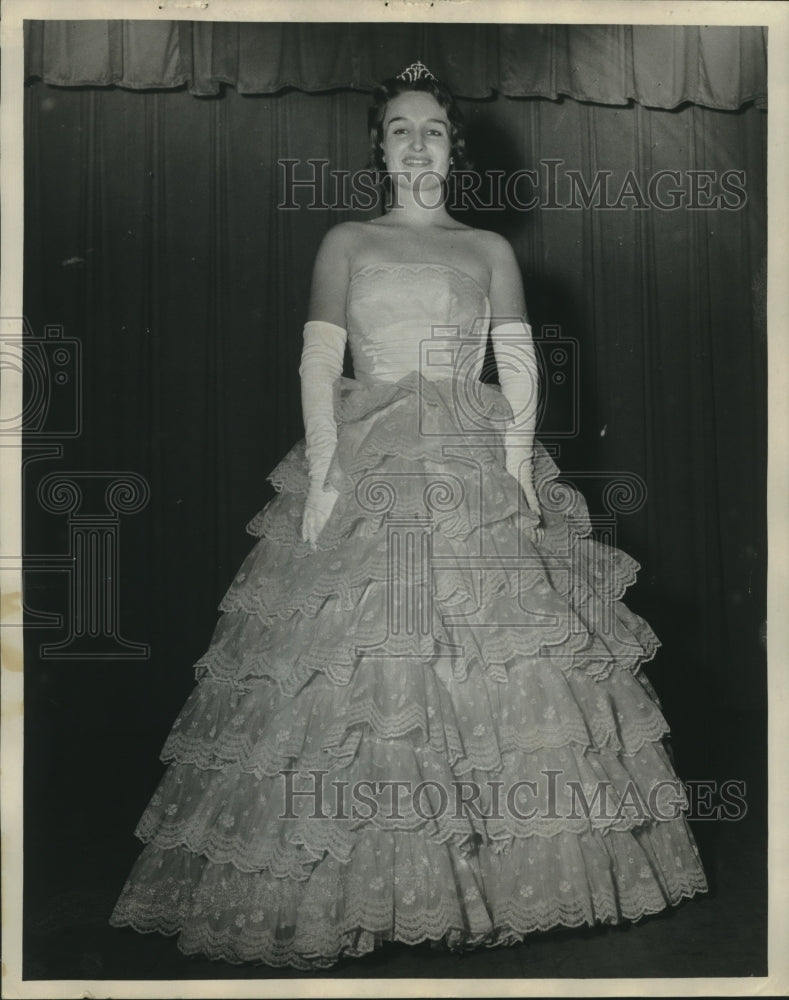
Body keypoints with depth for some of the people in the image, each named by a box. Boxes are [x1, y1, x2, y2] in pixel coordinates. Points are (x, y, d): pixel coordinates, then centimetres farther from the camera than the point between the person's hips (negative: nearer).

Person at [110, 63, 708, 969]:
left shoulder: (490, 249, 16)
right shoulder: (346, 242, 13)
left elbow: (520, 366, 7)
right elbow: (319, 362, 2)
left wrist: (518, 465, -9)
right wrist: (323, 474, -11)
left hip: (478, 469, 1)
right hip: (365, 467, -1)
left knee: (504, 668, -4)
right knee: (351, 662, -6)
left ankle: (503, 868, 9)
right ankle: (346, 889, 5)